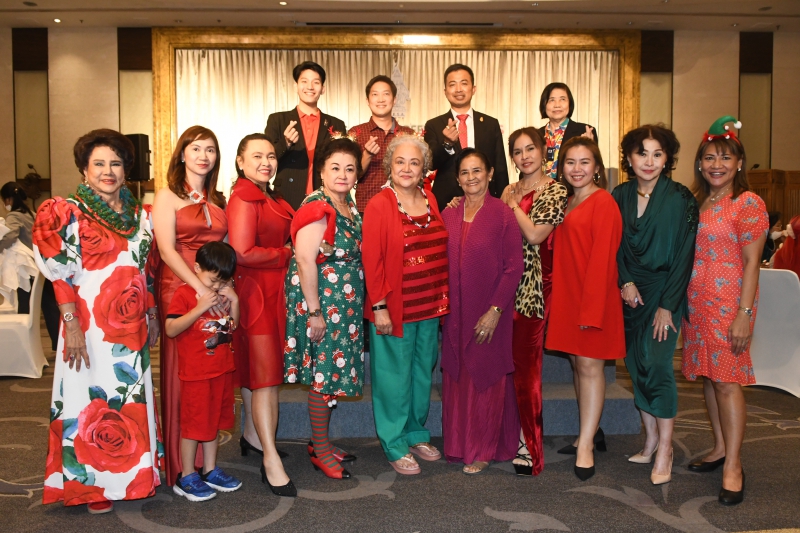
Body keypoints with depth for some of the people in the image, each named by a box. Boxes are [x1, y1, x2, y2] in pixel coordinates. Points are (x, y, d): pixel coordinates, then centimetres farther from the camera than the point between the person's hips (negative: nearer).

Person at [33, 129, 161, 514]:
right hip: (91, 326, -5)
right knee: (92, 399, 2)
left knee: (132, 399, 12)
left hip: (132, 327, 5)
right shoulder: (69, 213, -6)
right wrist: (72, 325, -16)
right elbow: (60, 274, -10)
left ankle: (133, 476, 27)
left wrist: (152, 316, 13)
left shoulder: (140, 215, 10)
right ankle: (93, 486, 17)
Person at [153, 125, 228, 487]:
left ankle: (205, 459, 18)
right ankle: (180, 465, 10)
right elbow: (166, 250, -11)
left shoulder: (218, 200, 15)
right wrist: (200, 287, -20)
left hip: (215, 291, 5)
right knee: (180, 373, -1)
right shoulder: (168, 197, 0)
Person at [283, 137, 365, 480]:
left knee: (334, 374, 14)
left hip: (345, 305, 8)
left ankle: (322, 441, 27)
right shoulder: (317, 207, -15)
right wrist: (314, 312, -22)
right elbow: (305, 261, -21)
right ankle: (320, 451, 14)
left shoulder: (351, 208, 11)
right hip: (321, 304, -8)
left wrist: (356, 305, 14)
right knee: (324, 374, 0)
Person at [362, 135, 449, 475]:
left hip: (430, 306, 6)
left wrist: (443, 297, 9)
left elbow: (440, 252, 13)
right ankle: (395, 445, 19)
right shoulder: (379, 205, -10)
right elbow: (372, 260, -13)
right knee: (395, 376, 5)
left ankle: (417, 434, 33)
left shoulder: (430, 201, 8)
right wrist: (379, 306, -16)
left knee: (423, 372, 16)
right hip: (394, 307, -6)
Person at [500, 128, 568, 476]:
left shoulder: (556, 192, -2)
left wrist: (514, 204, -6)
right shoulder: (509, 192, 16)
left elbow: (535, 235, -14)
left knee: (526, 363, -4)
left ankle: (529, 447, 7)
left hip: (533, 286, -6)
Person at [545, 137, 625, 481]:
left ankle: (585, 446, 4)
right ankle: (590, 433, 25)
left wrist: (591, 308, -19)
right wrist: (557, 295, 7)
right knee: (577, 364, 12)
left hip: (593, 297, -8)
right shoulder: (569, 204, 14)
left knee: (589, 366, -3)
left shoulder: (603, 202, -11)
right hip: (566, 297, 8)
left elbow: (602, 258, -16)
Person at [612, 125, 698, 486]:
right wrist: (625, 282, -7)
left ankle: (665, 447, 2)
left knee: (656, 364, -11)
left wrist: (667, 305, -12)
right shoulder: (619, 196, 4)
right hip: (630, 294, 4)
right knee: (637, 366, 7)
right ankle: (651, 440, 19)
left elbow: (683, 255, -9)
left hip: (664, 293, -4)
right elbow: (614, 247, 9)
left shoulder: (680, 199, -7)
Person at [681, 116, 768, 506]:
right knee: (708, 376, 12)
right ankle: (721, 448, 25)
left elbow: (751, 262, -11)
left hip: (729, 301, -6)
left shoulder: (748, 203, -7)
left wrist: (744, 314, -16)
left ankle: (733, 466, 2)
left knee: (726, 380, -6)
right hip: (695, 302, 7)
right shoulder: (696, 202, 11)